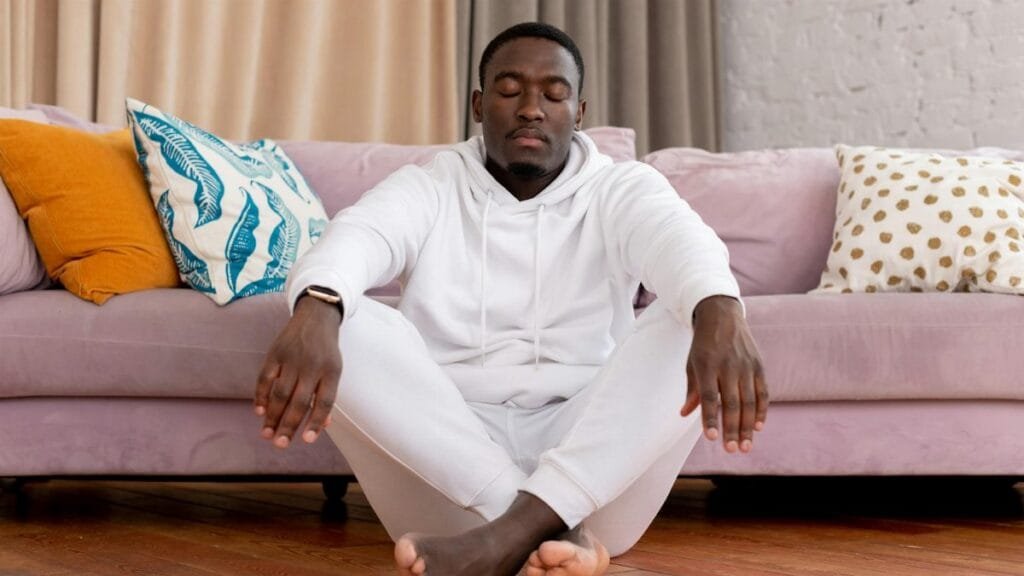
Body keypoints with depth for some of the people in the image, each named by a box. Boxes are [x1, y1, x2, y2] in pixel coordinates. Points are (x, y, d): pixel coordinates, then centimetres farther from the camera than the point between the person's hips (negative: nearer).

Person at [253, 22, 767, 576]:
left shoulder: (622, 189, 7)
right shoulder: (428, 189, 7)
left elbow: (681, 237, -18)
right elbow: (356, 235, -17)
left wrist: (719, 311, -44)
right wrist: (315, 310, -43)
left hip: (596, 463, 0)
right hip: (445, 458, 0)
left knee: (692, 322, -22)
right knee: (347, 326, -23)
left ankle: (516, 530, -34)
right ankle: (555, 529, -32)